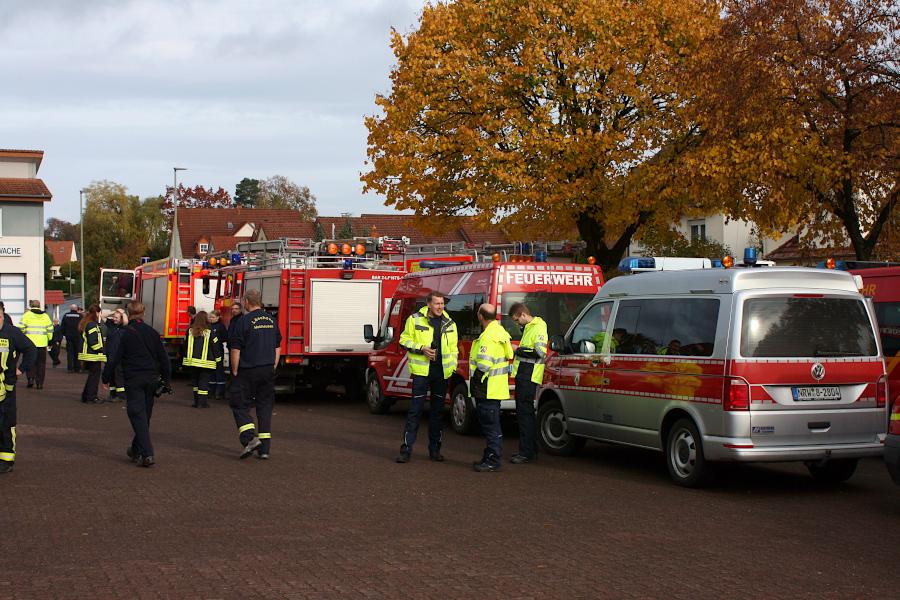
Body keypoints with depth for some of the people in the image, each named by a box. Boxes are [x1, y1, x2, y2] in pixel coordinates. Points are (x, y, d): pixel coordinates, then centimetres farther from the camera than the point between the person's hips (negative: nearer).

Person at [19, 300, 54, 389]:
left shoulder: (27, 315, -1)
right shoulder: (45, 316, 7)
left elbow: (21, 328, -5)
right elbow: (50, 329, 7)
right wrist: (49, 340, 19)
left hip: (30, 342, -2)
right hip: (42, 343, 2)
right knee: (41, 363, 7)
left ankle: (31, 378, -6)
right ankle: (40, 383, 4)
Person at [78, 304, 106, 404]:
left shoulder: (85, 323, 14)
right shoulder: (92, 325, -17)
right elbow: (93, 341, -22)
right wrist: (102, 351, -15)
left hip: (87, 354, 10)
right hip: (94, 355, -10)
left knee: (91, 375, 17)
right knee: (94, 376, -2)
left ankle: (85, 396, 20)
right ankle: (91, 397, 1)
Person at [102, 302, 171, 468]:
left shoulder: (124, 333, -8)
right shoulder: (152, 332, 7)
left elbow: (114, 358, -8)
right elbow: (163, 358, 10)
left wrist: (106, 378, 2)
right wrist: (167, 379, 18)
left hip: (133, 380, -5)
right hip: (151, 378, 5)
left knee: (138, 415, -7)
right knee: (144, 415, 16)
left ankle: (147, 453, -17)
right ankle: (136, 450, 29)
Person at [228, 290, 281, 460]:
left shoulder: (245, 321, -10)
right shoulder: (271, 320, 9)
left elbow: (236, 349, -11)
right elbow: (277, 348, 15)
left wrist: (234, 371, -2)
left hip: (248, 371, -5)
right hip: (268, 371, 5)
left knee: (239, 404, 3)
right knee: (265, 407, 8)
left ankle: (249, 438, -15)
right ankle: (265, 447, 7)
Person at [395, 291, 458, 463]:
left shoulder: (450, 324, 11)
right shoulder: (415, 319, -1)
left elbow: (454, 347, 19)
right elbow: (405, 339, 1)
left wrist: (453, 365, 7)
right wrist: (421, 348, -13)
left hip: (442, 372, 4)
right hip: (421, 371, -4)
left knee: (438, 411, 10)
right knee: (415, 410, -6)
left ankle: (435, 449, 18)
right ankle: (406, 449, -3)